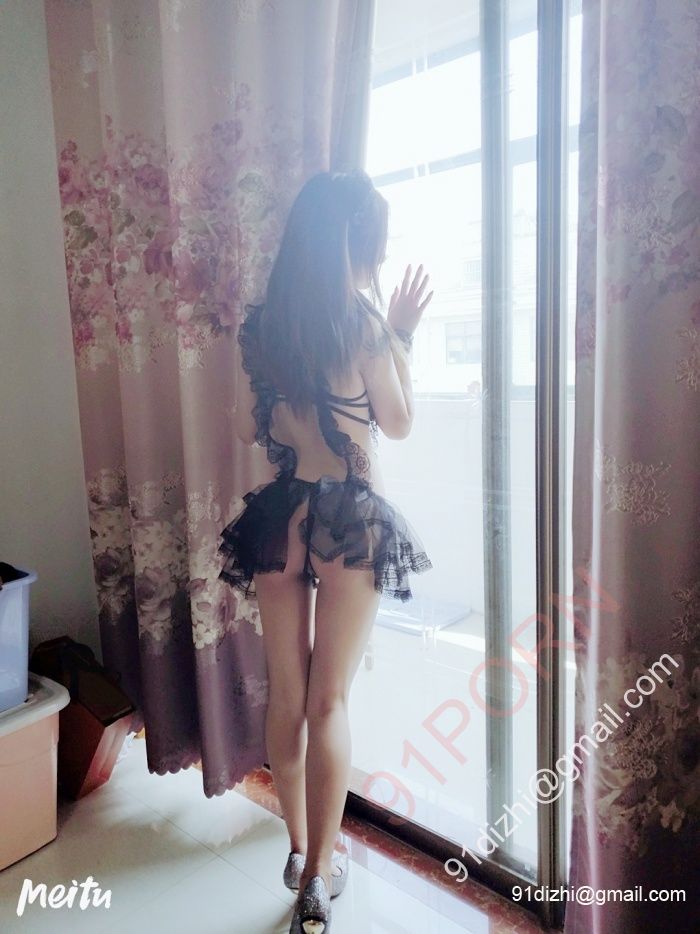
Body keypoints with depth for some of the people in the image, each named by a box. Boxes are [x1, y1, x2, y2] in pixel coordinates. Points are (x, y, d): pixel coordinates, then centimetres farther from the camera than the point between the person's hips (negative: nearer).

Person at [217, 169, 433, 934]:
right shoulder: (362, 322, -10)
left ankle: (299, 847, 34)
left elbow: (247, 428, 10)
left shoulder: (259, 325, 4)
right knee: (330, 700, 6)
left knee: (286, 692, 16)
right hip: (351, 518, -4)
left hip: (278, 514, 5)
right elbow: (398, 423, -1)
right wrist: (401, 335, 6)